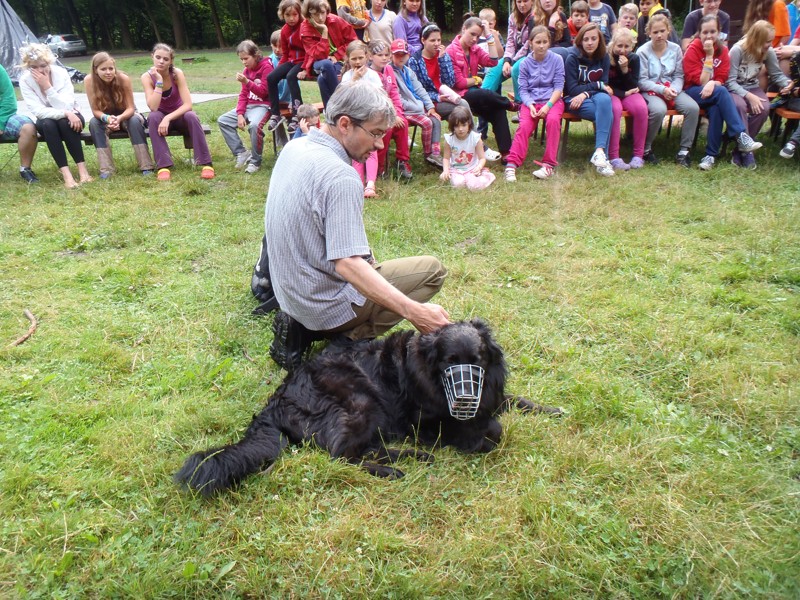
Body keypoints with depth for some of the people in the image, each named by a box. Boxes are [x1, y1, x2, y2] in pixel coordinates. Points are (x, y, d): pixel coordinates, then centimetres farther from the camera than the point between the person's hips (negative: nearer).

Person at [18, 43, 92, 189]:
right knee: (47, 124, -33)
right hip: (47, 120, 1)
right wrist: (65, 113, -36)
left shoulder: (61, 73, -17)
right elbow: (38, 111, -23)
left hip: (70, 117, -1)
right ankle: (66, 173, -37)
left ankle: (82, 168, -30)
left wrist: (47, 87, -30)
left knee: (65, 123, -34)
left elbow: (67, 106, -24)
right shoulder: (25, 80, -14)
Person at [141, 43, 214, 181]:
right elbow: (153, 108, -28)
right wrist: (159, 81, -32)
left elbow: (188, 105, -25)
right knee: (153, 117, -32)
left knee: (191, 116, -32)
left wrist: (168, 118, -35)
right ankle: (163, 166, -34)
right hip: (161, 116, 1)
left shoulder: (177, 74, -18)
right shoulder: (147, 76, -16)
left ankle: (206, 163, -30)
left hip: (179, 115, -1)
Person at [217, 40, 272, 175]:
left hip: (263, 105, -8)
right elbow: (243, 94, 9)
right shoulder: (246, 70, 12)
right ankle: (241, 153, -4)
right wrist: (240, 114, -3)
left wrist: (247, 82, -27)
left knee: (254, 125, -37)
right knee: (222, 120, -4)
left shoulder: (266, 67, -10)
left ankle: (255, 161, -20)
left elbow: (263, 92, -14)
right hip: (248, 105, 8)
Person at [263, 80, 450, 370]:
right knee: (432, 269, -4)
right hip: (327, 306, -8)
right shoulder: (340, 178, -25)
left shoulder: (294, 147, 2)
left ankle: (301, 328, 15)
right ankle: (352, 338, -6)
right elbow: (348, 264, -32)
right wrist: (414, 311, -36)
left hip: (288, 292, 8)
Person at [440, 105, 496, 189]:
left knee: (474, 185, -28)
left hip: (473, 169, 0)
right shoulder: (449, 139, -8)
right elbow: (446, 158, 0)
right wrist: (445, 170, -19)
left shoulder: (475, 138, -10)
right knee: (458, 183, -30)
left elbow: (482, 158, -6)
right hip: (456, 169, 0)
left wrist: (479, 167, -28)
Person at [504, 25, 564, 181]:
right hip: (531, 101, 1)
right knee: (524, 125, -27)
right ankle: (512, 164, -29)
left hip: (552, 99, -1)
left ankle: (549, 164, -27)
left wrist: (548, 105, -18)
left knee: (553, 120, -32)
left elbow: (559, 86, -3)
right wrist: (531, 105, -16)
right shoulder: (525, 63, 5)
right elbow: (523, 90, 2)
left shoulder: (557, 59, 1)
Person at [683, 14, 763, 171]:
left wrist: (712, 84, -22)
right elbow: (701, 81, -11)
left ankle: (711, 155, -29)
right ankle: (740, 136, -35)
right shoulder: (692, 49, -5)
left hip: (714, 93, 3)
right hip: (694, 92, -3)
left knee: (716, 108, -33)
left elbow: (721, 79, 0)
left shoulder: (722, 50, 7)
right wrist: (709, 55, -15)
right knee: (721, 92, -33)